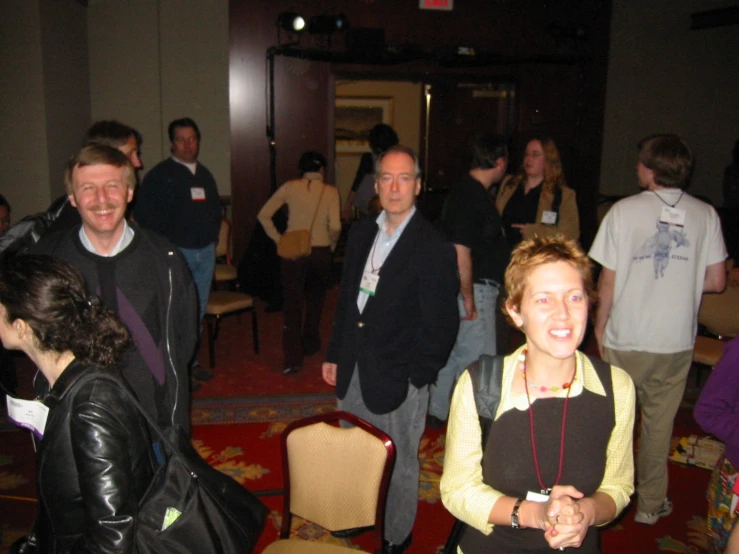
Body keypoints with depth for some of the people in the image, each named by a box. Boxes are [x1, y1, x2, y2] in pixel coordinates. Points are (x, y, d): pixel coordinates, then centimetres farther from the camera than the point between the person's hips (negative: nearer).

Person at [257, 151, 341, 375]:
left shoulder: (290, 187, 1)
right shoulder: (330, 191, -2)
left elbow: (263, 215, -1)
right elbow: (335, 226, -12)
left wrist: (277, 238, 6)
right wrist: (332, 243, 7)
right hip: (320, 251, 0)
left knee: (293, 304, 3)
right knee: (315, 298, 23)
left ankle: (292, 359, -4)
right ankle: (310, 344, 37)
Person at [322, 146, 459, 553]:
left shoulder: (434, 248, -15)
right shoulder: (361, 233, 6)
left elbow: (441, 324, -14)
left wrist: (418, 376, -13)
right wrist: (335, 354, 12)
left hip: (400, 378, -6)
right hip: (354, 369, 6)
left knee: (399, 464, 12)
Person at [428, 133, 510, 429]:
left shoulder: (466, 190, 11)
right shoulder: (472, 196, -21)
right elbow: (460, 251, -25)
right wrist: (468, 298, -20)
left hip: (471, 289, 10)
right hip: (475, 289, -10)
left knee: (453, 351, 19)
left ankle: (437, 413, 32)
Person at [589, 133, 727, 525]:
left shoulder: (624, 211, -9)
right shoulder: (705, 215, -2)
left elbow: (608, 280, -9)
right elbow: (716, 282, 1)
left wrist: (599, 327, 4)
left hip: (625, 339, -2)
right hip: (677, 342, 3)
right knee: (659, 423, 15)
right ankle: (651, 503, 28)